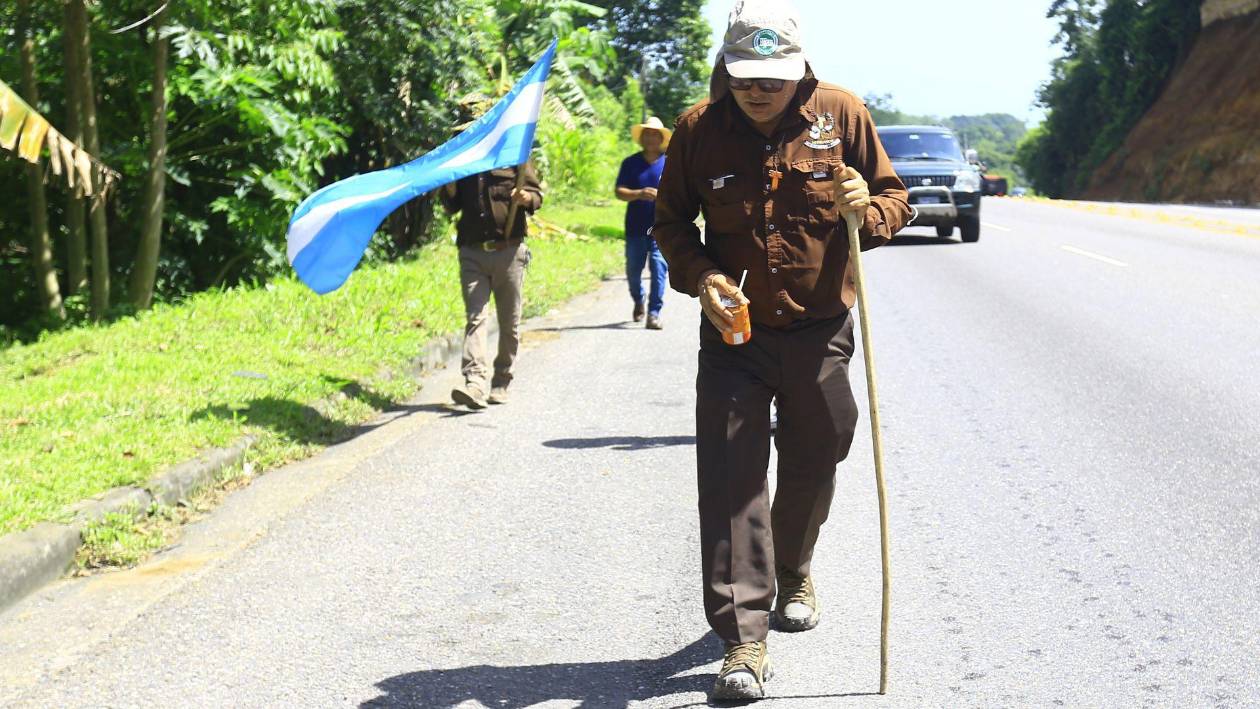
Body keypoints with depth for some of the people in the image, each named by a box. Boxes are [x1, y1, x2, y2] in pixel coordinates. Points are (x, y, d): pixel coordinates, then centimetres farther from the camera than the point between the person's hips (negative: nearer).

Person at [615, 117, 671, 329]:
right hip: (636, 227, 2)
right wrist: (639, 194, -20)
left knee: (659, 268, -11)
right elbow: (619, 192, -1)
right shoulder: (630, 163, 7)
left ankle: (654, 313, -8)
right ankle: (638, 301, 38)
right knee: (633, 269, 10)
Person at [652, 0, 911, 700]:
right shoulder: (700, 127, -5)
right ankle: (744, 635, -6)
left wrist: (868, 210, -18)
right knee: (731, 478, -9)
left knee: (812, 469, 15)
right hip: (734, 331, -1)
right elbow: (671, 220, 6)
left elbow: (895, 198, 5)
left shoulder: (841, 113, -5)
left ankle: (794, 571, 45)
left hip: (820, 330, 1)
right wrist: (701, 276, -13)